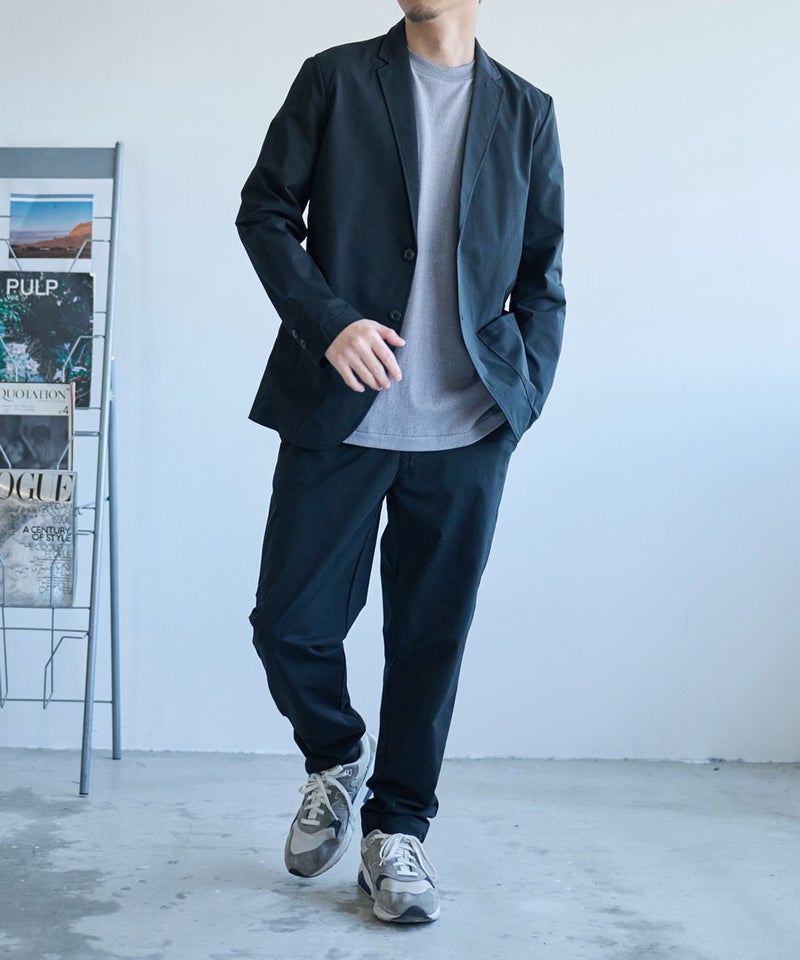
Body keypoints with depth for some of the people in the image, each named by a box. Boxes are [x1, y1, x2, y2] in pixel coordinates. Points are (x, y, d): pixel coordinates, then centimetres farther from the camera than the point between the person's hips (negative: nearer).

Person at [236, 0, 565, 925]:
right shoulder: (334, 79, 6)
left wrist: (524, 394, 1)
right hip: (338, 415, -1)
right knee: (289, 622, 0)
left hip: (466, 431, 1)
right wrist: (327, 320, -12)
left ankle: (396, 831, 21)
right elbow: (264, 211, 3)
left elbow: (543, 272, 13)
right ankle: (336, 759, 29)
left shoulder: (525, 113, 11)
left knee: (430, 638, 5)